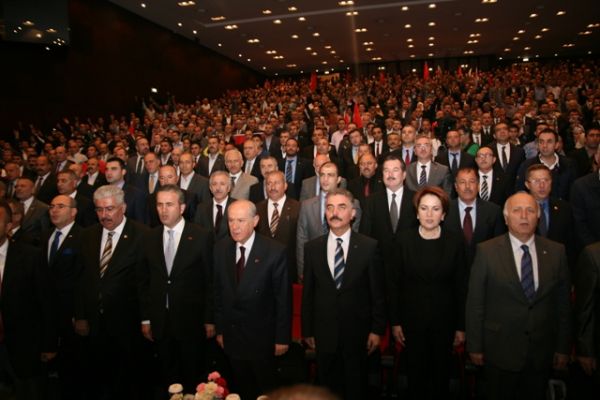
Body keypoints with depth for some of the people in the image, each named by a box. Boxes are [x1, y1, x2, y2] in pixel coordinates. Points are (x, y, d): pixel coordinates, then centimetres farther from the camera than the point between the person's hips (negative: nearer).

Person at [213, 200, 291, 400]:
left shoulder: (275, 251, -17)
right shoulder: (220, 248, -4)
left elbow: (283, 298, -12)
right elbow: (218, 292, 2)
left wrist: (282, 338, -9)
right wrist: (219, 329, 5)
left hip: (262, 337, -3)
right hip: (231, 335, 4)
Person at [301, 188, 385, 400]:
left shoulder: (369, 246, -7)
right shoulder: (312, 248, -1)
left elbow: (378, 292, -3)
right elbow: (308, 293, 3)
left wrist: (377, 329, -4)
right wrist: (307, 330, 5)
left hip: (357, 331, -1)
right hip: (324, 332, 2)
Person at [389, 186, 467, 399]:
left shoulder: (455, 242, -5)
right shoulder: (405, 239, -6)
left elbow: (461, 287, -1)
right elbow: (394, 282, -3)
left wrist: (461, 326, 0)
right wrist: (395, 322, -4)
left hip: (444, 320, 0)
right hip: (412, 319, 0)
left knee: (440, 374, 14)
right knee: (415, 373, 11)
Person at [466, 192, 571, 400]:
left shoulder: (556, 252, 0)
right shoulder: (487, 251, -9)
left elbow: (563, 303, 5)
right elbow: (475, 303, -6)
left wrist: (563, 348, 6)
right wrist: (475, 346, -5)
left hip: (542, 352, 3)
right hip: (500, 351, -2)